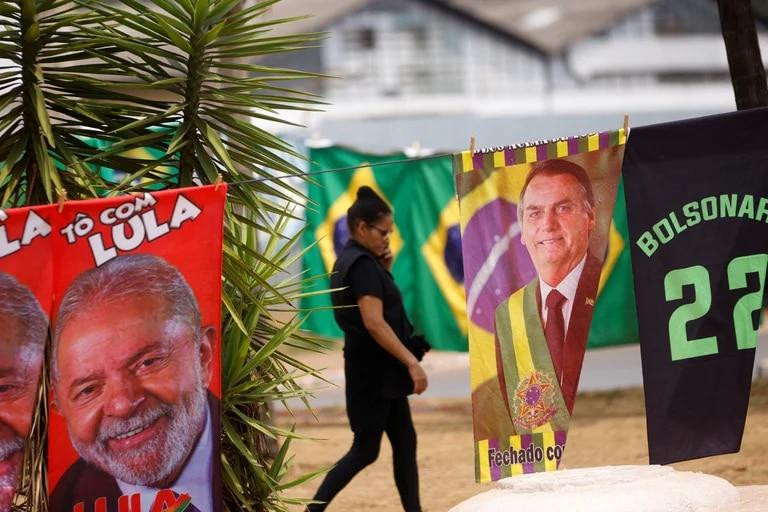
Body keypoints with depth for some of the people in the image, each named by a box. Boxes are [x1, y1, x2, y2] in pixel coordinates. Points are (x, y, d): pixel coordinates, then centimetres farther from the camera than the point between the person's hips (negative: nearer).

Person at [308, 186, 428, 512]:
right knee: (366, 450, -5)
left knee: (404, 441, 9)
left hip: (380, 370, 10)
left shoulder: (351, 260, 12)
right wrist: (412, 362, -28)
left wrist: (384, 272, 8)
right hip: (372, 370, -10)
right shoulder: (363, 265, -18)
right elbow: (374, 323, -27)